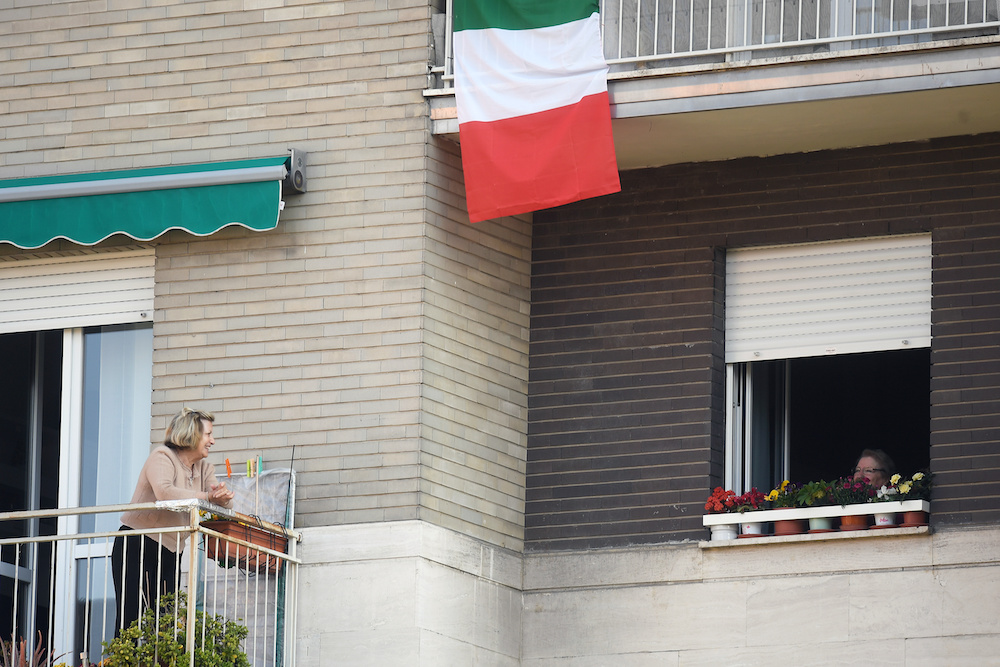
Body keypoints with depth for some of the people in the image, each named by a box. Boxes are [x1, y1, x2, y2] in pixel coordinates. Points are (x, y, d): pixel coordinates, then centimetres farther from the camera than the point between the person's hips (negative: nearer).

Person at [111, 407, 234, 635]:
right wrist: (207, 496, -28)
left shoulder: (204, 469, 13)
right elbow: (164, 492, -28)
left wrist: (222, 497, -23)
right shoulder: (162, 457, -9)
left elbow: (224, 503, 2)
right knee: (130, 618, -13)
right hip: (136, 546, -7)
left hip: (171, 552, 7)